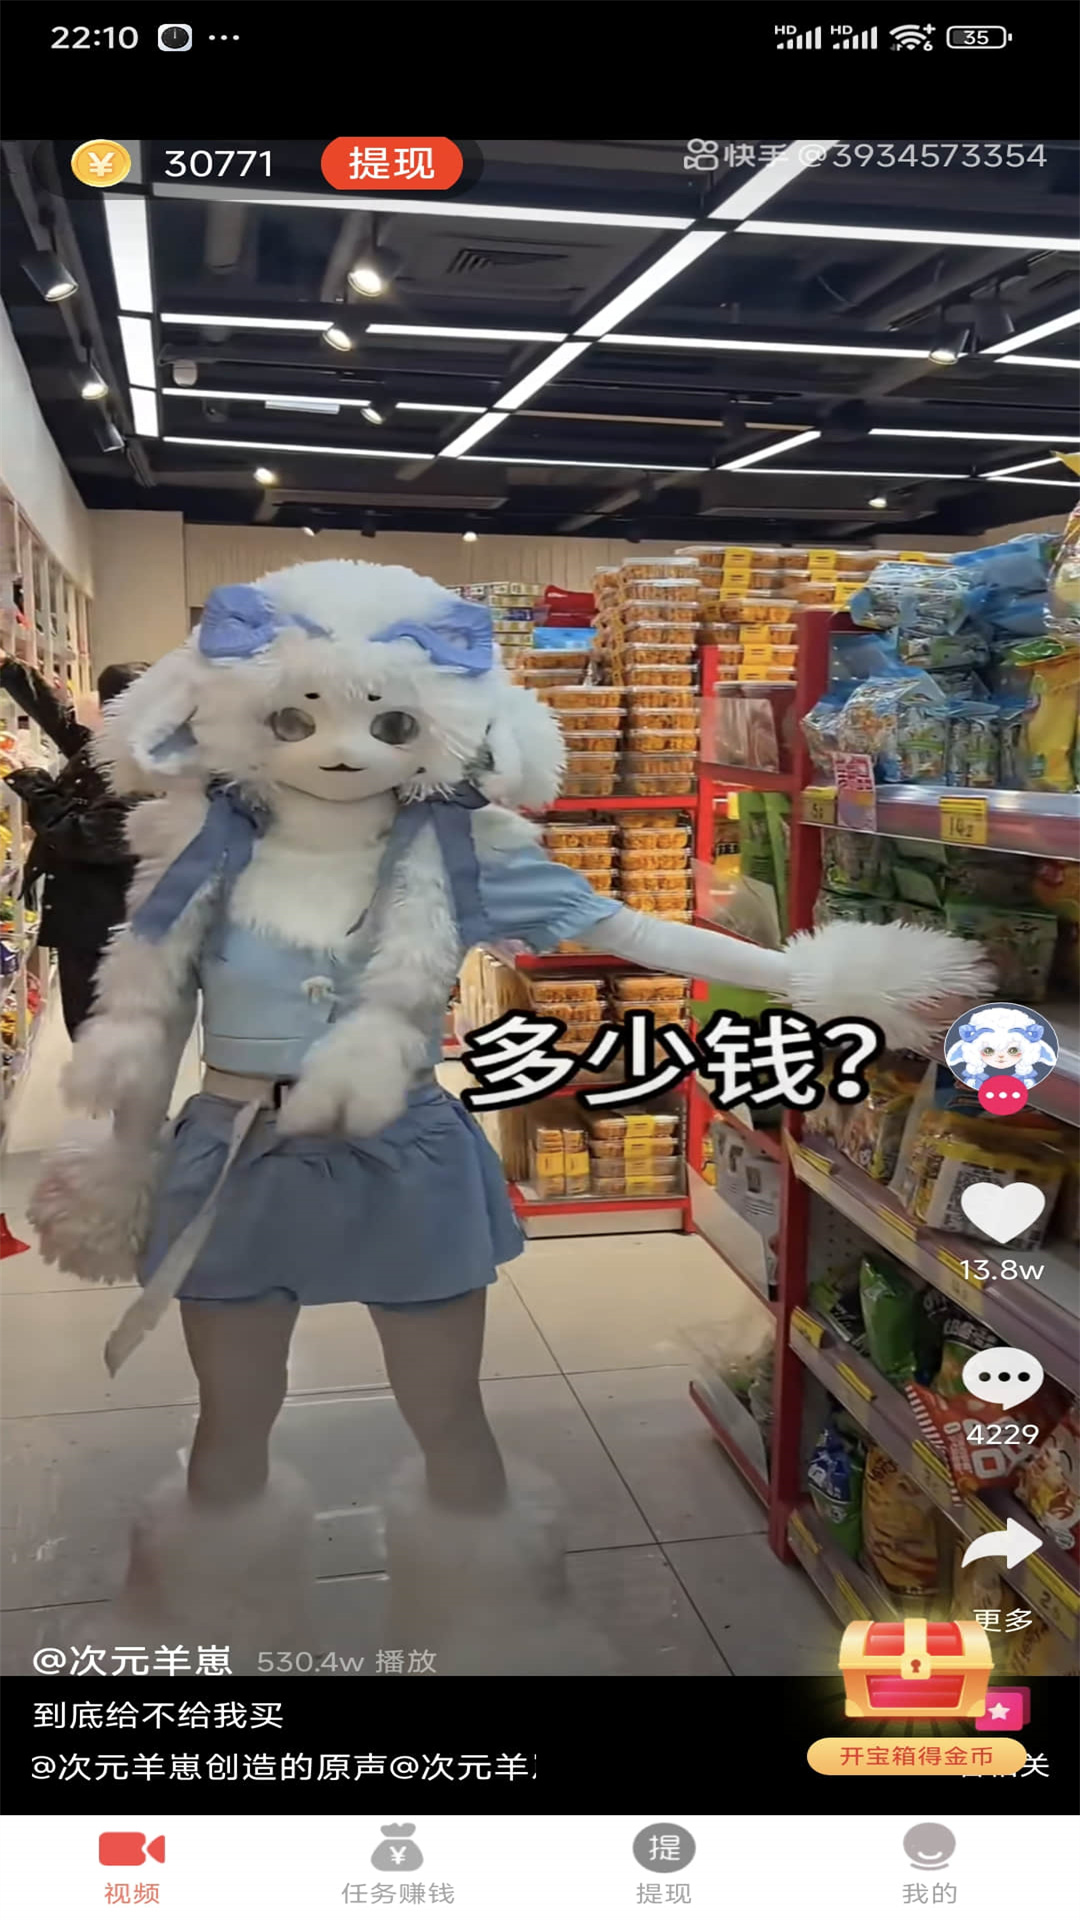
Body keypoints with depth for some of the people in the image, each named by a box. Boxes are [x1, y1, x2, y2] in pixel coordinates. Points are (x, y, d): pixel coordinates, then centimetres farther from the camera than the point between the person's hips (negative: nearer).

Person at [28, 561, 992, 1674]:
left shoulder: (459, 862, -9)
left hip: (407, 1170, -1)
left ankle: (481, 1634, 40)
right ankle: (216, 1638, 44)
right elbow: (148, 1028, 4)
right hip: (236, 1172, 1)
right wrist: (125, 1167, 11)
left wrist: (798, 977, -10)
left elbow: (628, 932, -6)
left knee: (450, 1421, 15)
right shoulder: (205, 867, -6)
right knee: (233, 1425, 19)